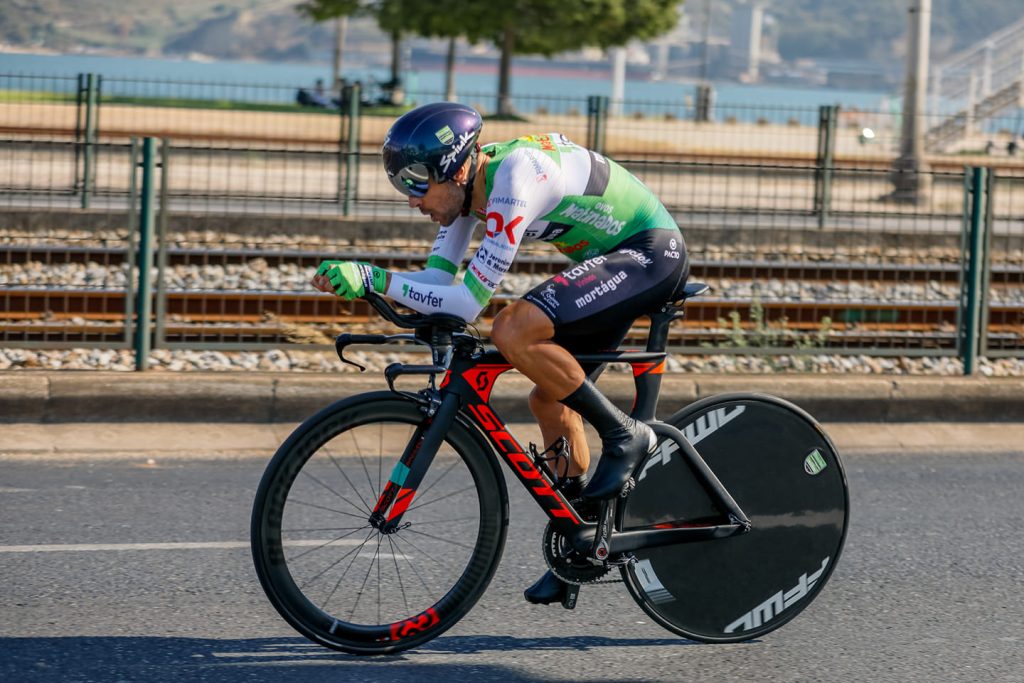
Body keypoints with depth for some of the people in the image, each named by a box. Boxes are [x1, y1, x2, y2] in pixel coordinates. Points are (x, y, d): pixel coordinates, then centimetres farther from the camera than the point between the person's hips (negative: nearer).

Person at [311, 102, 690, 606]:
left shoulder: (513, 181, -28)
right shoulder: (468, 182, 0)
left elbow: (468, 301, -30)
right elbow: (440, 279, 3)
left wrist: (375, 278, -32)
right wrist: (352, 279, -12)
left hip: (652, 252, -10)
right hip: (615, 259, 10)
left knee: (513, 332, -26)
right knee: (550, 401, 10)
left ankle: (624, 436, -12)